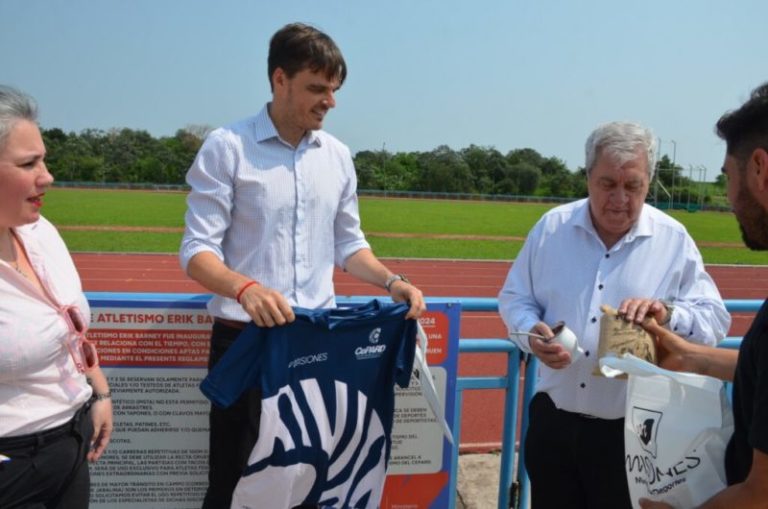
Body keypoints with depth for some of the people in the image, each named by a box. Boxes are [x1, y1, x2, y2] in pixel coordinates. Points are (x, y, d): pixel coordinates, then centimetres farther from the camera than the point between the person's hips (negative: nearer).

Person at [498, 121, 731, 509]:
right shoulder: (552, 226, 0)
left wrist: (667, 313, -24)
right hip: (553, 418, 2)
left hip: (628, 429, -2)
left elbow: (715, 320, -4)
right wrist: (532, 334, -14)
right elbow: (514, 298, 7)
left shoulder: (674, 240, -5)